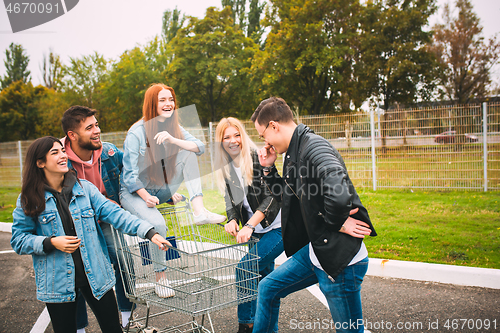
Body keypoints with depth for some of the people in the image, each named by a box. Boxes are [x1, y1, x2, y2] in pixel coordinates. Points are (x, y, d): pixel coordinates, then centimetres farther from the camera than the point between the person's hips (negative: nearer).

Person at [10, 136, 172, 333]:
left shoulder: (84, 188, 0)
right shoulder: (29, 199, -2)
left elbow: (114, 213, -7)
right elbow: (18, 240, 0)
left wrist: (149, 232, -17)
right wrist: (51, 243, -16)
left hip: (95, 274, 2)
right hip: (58, 281, -1)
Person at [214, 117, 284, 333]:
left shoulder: (257, 158, -17)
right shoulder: (225, 168, 3)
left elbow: (272, 196, -22)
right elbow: (231, 200, 8)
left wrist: (249, 226, -27)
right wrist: (232, 220, -14)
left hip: (278, 227, -7)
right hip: (257, 230, 7)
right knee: (264, 276, 14)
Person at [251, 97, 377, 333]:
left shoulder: (314, 147, -22)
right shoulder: (294, 151, 8)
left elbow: (339, 194, -38)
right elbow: (287, 196, 21)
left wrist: (337, 223, -20)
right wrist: (268, 169, 8)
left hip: (341, 259, -9)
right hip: (314, 251, 10)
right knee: (268, 288, 20)